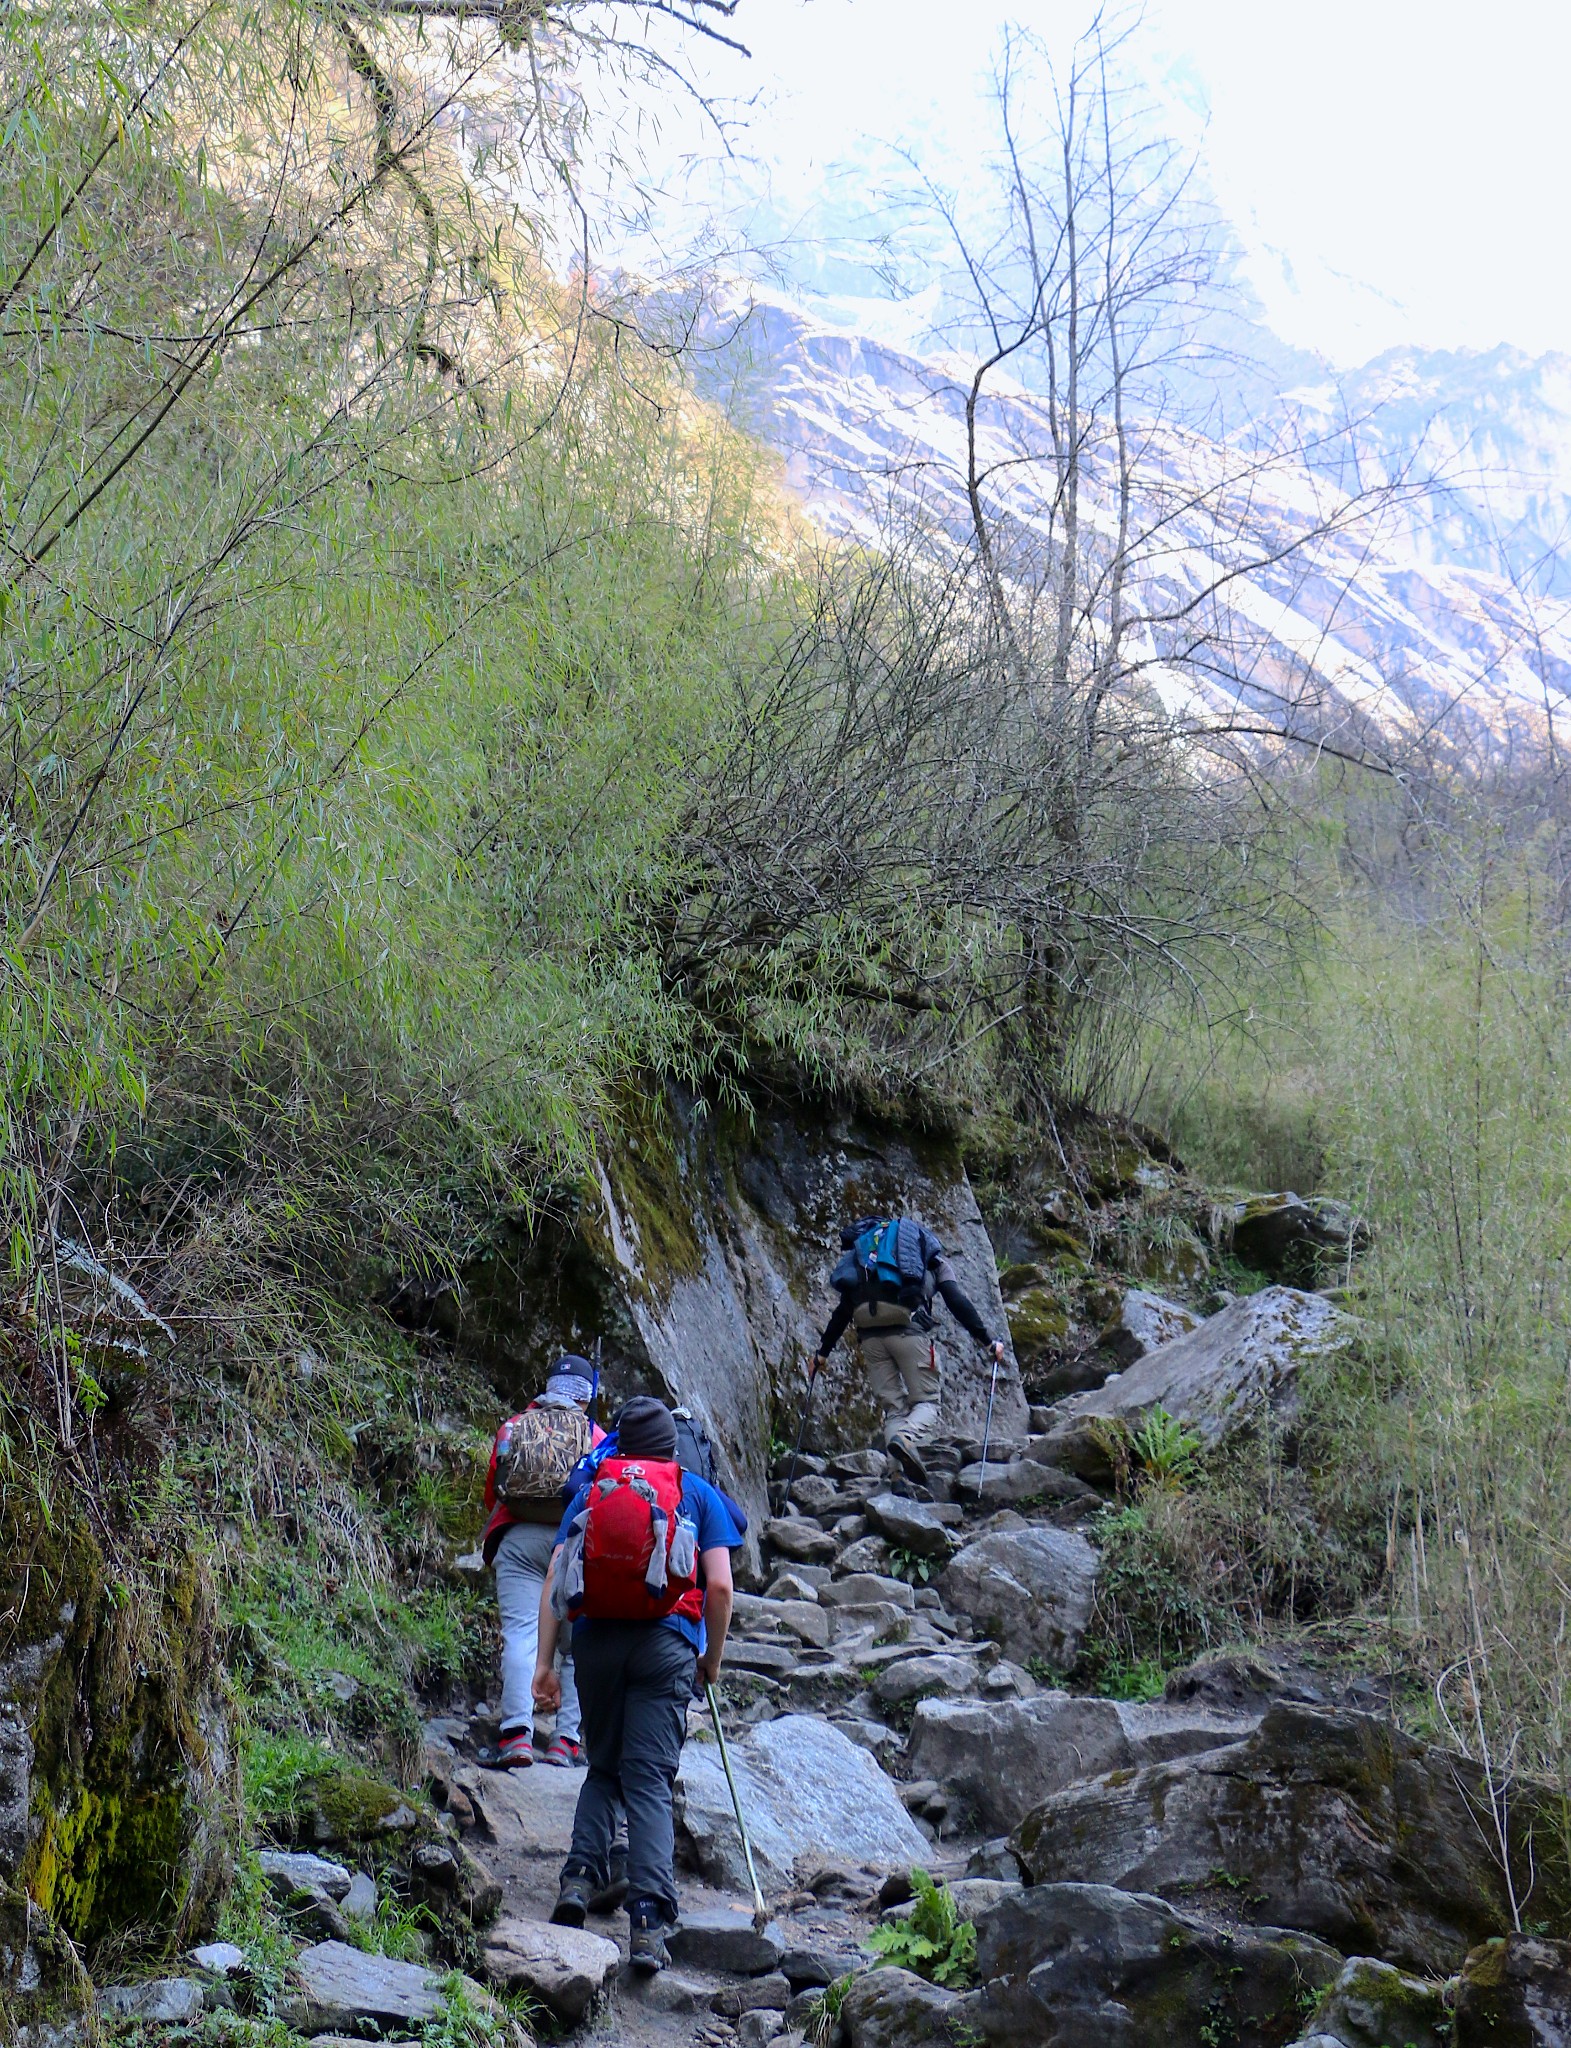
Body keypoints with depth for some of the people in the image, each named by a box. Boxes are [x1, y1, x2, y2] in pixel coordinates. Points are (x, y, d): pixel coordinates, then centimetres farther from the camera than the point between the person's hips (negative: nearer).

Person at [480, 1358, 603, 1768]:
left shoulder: (512, 1428, 14)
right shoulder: (596, 1436, 10)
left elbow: (491, 1494, 20)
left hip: (518, 1539, 1)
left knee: (520, 1634, -5)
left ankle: (517, 1732, -18)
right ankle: (567, 1738, -1)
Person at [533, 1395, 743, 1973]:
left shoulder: (590, 1492, 18)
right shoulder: (698, 1494, 14)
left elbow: (555, 1581, 8)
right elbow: (720, 1586, 3)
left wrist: (543, 1662, 8)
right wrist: (712, 1659, 14)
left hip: (595, 1640, 2)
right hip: (665, 1644, -2)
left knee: (603, 1768, 18)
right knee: (649, 1778, -4)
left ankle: (581, 1875, -4)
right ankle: (648, 1917, -17)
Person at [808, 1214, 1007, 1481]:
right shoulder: (934, 1258, 25)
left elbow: (843, 1308, 31)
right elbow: (957, 1300, 10)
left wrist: (822, 1352, 33)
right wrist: (988, 1341, 11)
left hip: (868, 1334, 4)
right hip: (907, 1326, -4)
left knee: (893, 1406, 8)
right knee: (927, 1399, 4)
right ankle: (907, 1438, -28)